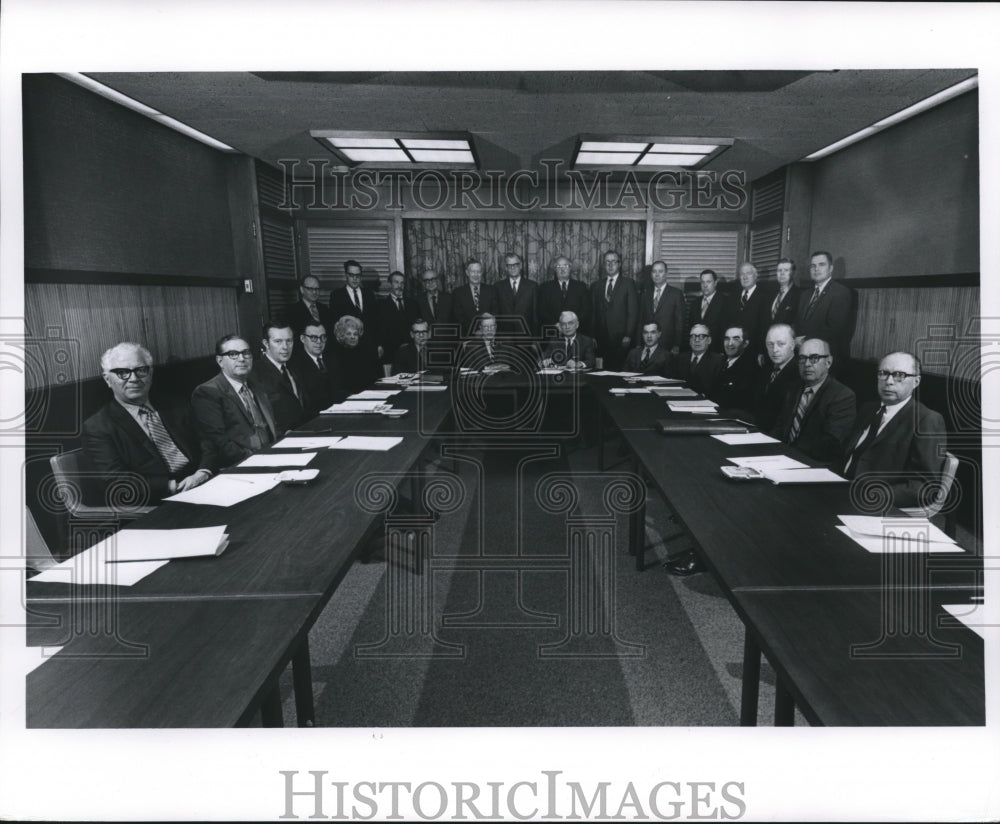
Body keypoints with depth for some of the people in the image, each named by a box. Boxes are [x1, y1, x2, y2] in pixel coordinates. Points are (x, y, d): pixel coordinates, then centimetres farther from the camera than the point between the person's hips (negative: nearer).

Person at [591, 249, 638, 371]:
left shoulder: (628, 284, 3)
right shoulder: (596, 286, 14)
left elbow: (633, 312, -1)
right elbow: (593, 313, 13)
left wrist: (628, 335, -9)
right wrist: (593, 336, 4)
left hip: (621, 338, -3)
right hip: (601, 338, 3)